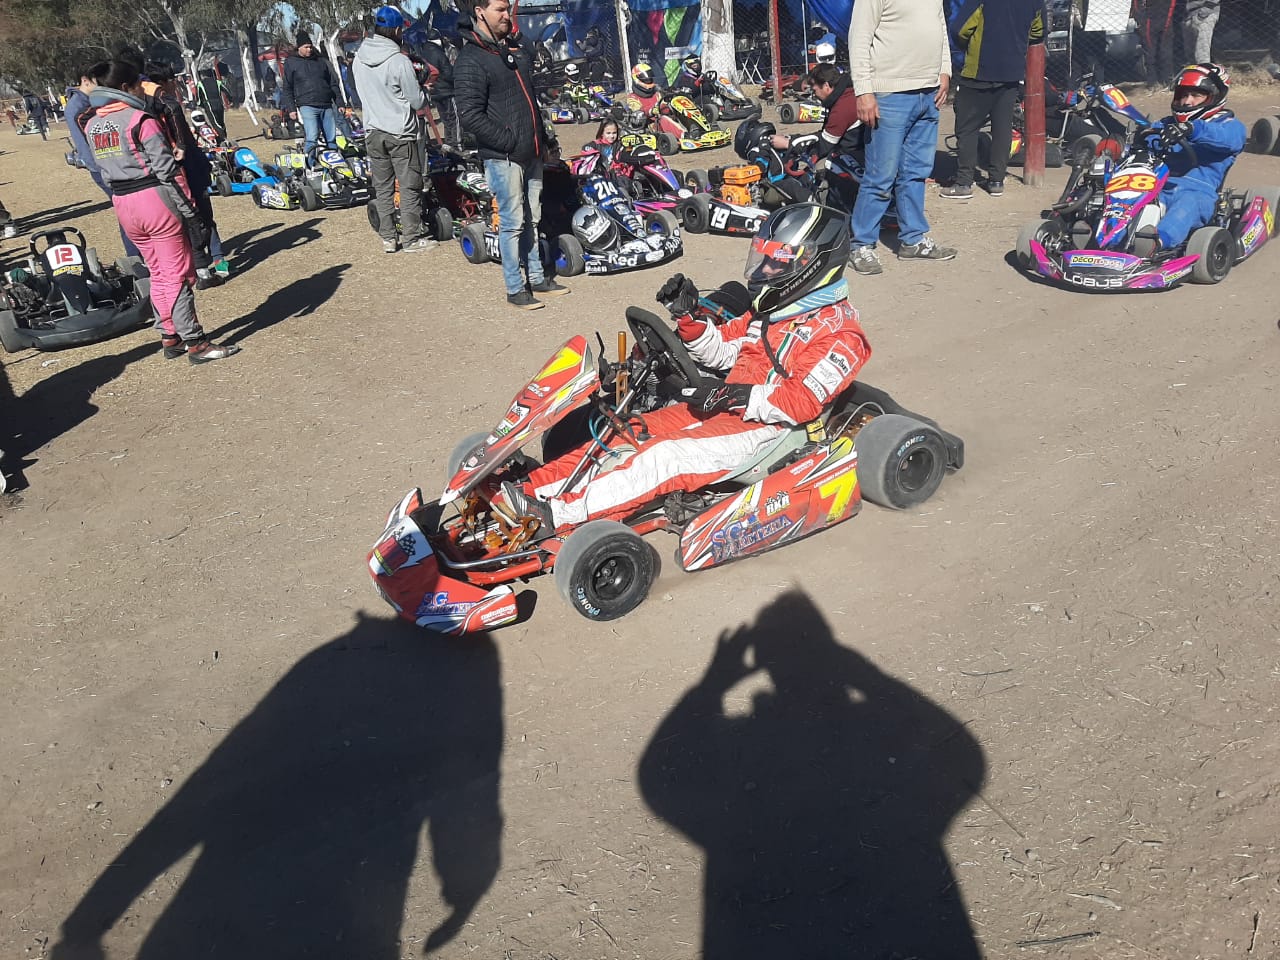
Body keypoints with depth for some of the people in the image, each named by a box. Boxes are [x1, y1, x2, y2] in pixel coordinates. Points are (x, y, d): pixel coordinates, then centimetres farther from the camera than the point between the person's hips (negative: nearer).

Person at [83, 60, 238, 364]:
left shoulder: (91, 126, 11)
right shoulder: (140, 120, -12)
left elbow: (103, 167, 13)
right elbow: (166, 169, -16)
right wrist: (187, 206, -12)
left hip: (122, 203, 7)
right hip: (154, 199, -7)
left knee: (158, 273, 16)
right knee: (177, 275, -5)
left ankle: (169, 337, 21)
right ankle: (195, 343, -4)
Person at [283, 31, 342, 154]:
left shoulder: (321, 61, 17)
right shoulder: (291, 63, 8)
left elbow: (333, 83, 20)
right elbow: (287, 88, 7)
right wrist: (290, 108, -2)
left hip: (327, 106, 4)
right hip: (307, 106, -4)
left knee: (332, 138, 3)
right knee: (312, 137, -17)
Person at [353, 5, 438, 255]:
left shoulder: (359, 58, 2)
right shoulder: (399, 61, -16)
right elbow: (418, 102, -10)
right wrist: (424, 93, 10)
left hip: (373, 132, 6)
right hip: (400, 134, -6)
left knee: (382, 188, 10)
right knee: (409, 188, 2)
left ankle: (387, 238, 14)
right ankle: (413, 239, 5)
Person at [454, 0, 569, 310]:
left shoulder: (518, 48, 15)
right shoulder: (470, 61, -12)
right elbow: (470, 116, -19)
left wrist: (543, 140, 20)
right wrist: (509, 142, -19)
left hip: (531, 154, 8)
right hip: (503, 157, -8)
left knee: (532, 219, 14)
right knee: (513, 222, -2)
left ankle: (537, 279, 26)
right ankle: (515, 289, 8)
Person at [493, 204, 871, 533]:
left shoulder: (837, 331, -8)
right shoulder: (772, 309, 18)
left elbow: (802, 402, -19)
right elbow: (722, 349, 19)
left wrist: (736, 396, -28)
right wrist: (687, 316, 2)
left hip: (763, 425, -8)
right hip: (723, 408, 8)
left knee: (666, 456, -28)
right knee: (632, 434, -9)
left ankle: (556, 514, -34)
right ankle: (534, 489, -15)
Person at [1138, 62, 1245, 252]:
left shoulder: (1230, 125, 15)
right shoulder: (1166, 125, 32)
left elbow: (1229, 138, -10)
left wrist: (1191, 129, -29)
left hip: (1198, 191, -3)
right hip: (1158, 189, 3)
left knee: (1188, 202, -38)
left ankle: (1160, 239, -66)